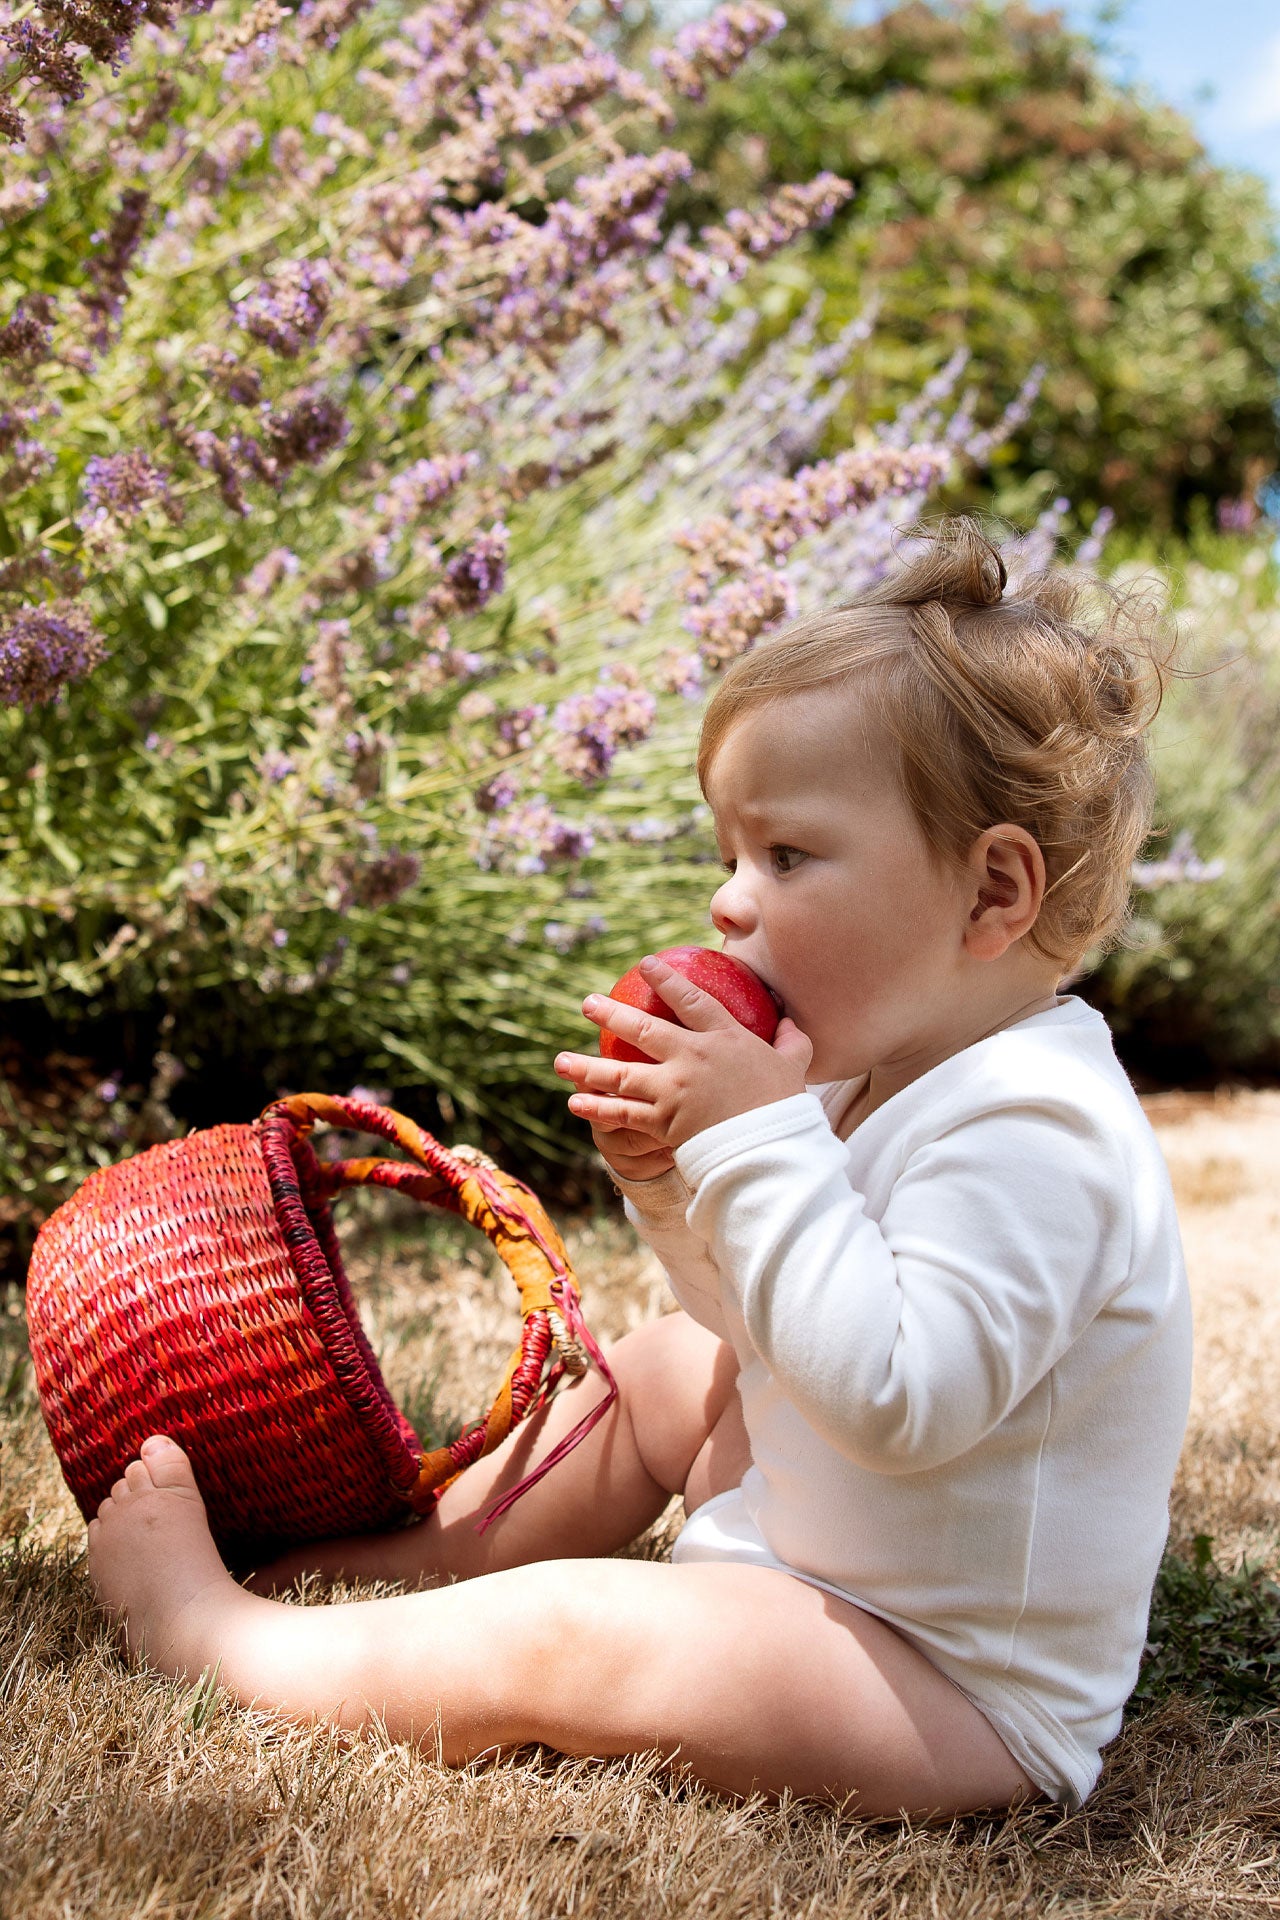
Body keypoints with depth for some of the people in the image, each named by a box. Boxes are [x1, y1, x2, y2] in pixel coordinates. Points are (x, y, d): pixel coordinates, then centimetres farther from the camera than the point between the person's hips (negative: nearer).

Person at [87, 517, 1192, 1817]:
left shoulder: (1034, 1129, -27)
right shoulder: (895, 1076, 6)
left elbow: (895, 1399, -37)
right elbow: (762, 1321, 15)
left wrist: (759, 1140, -33)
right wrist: (679, 1174, -5)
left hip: (962, 1698, -10)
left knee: (550, 1638, -18)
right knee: (668, 1370, 20)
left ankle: (211, 1632, 4)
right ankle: (425, 1558, 30)